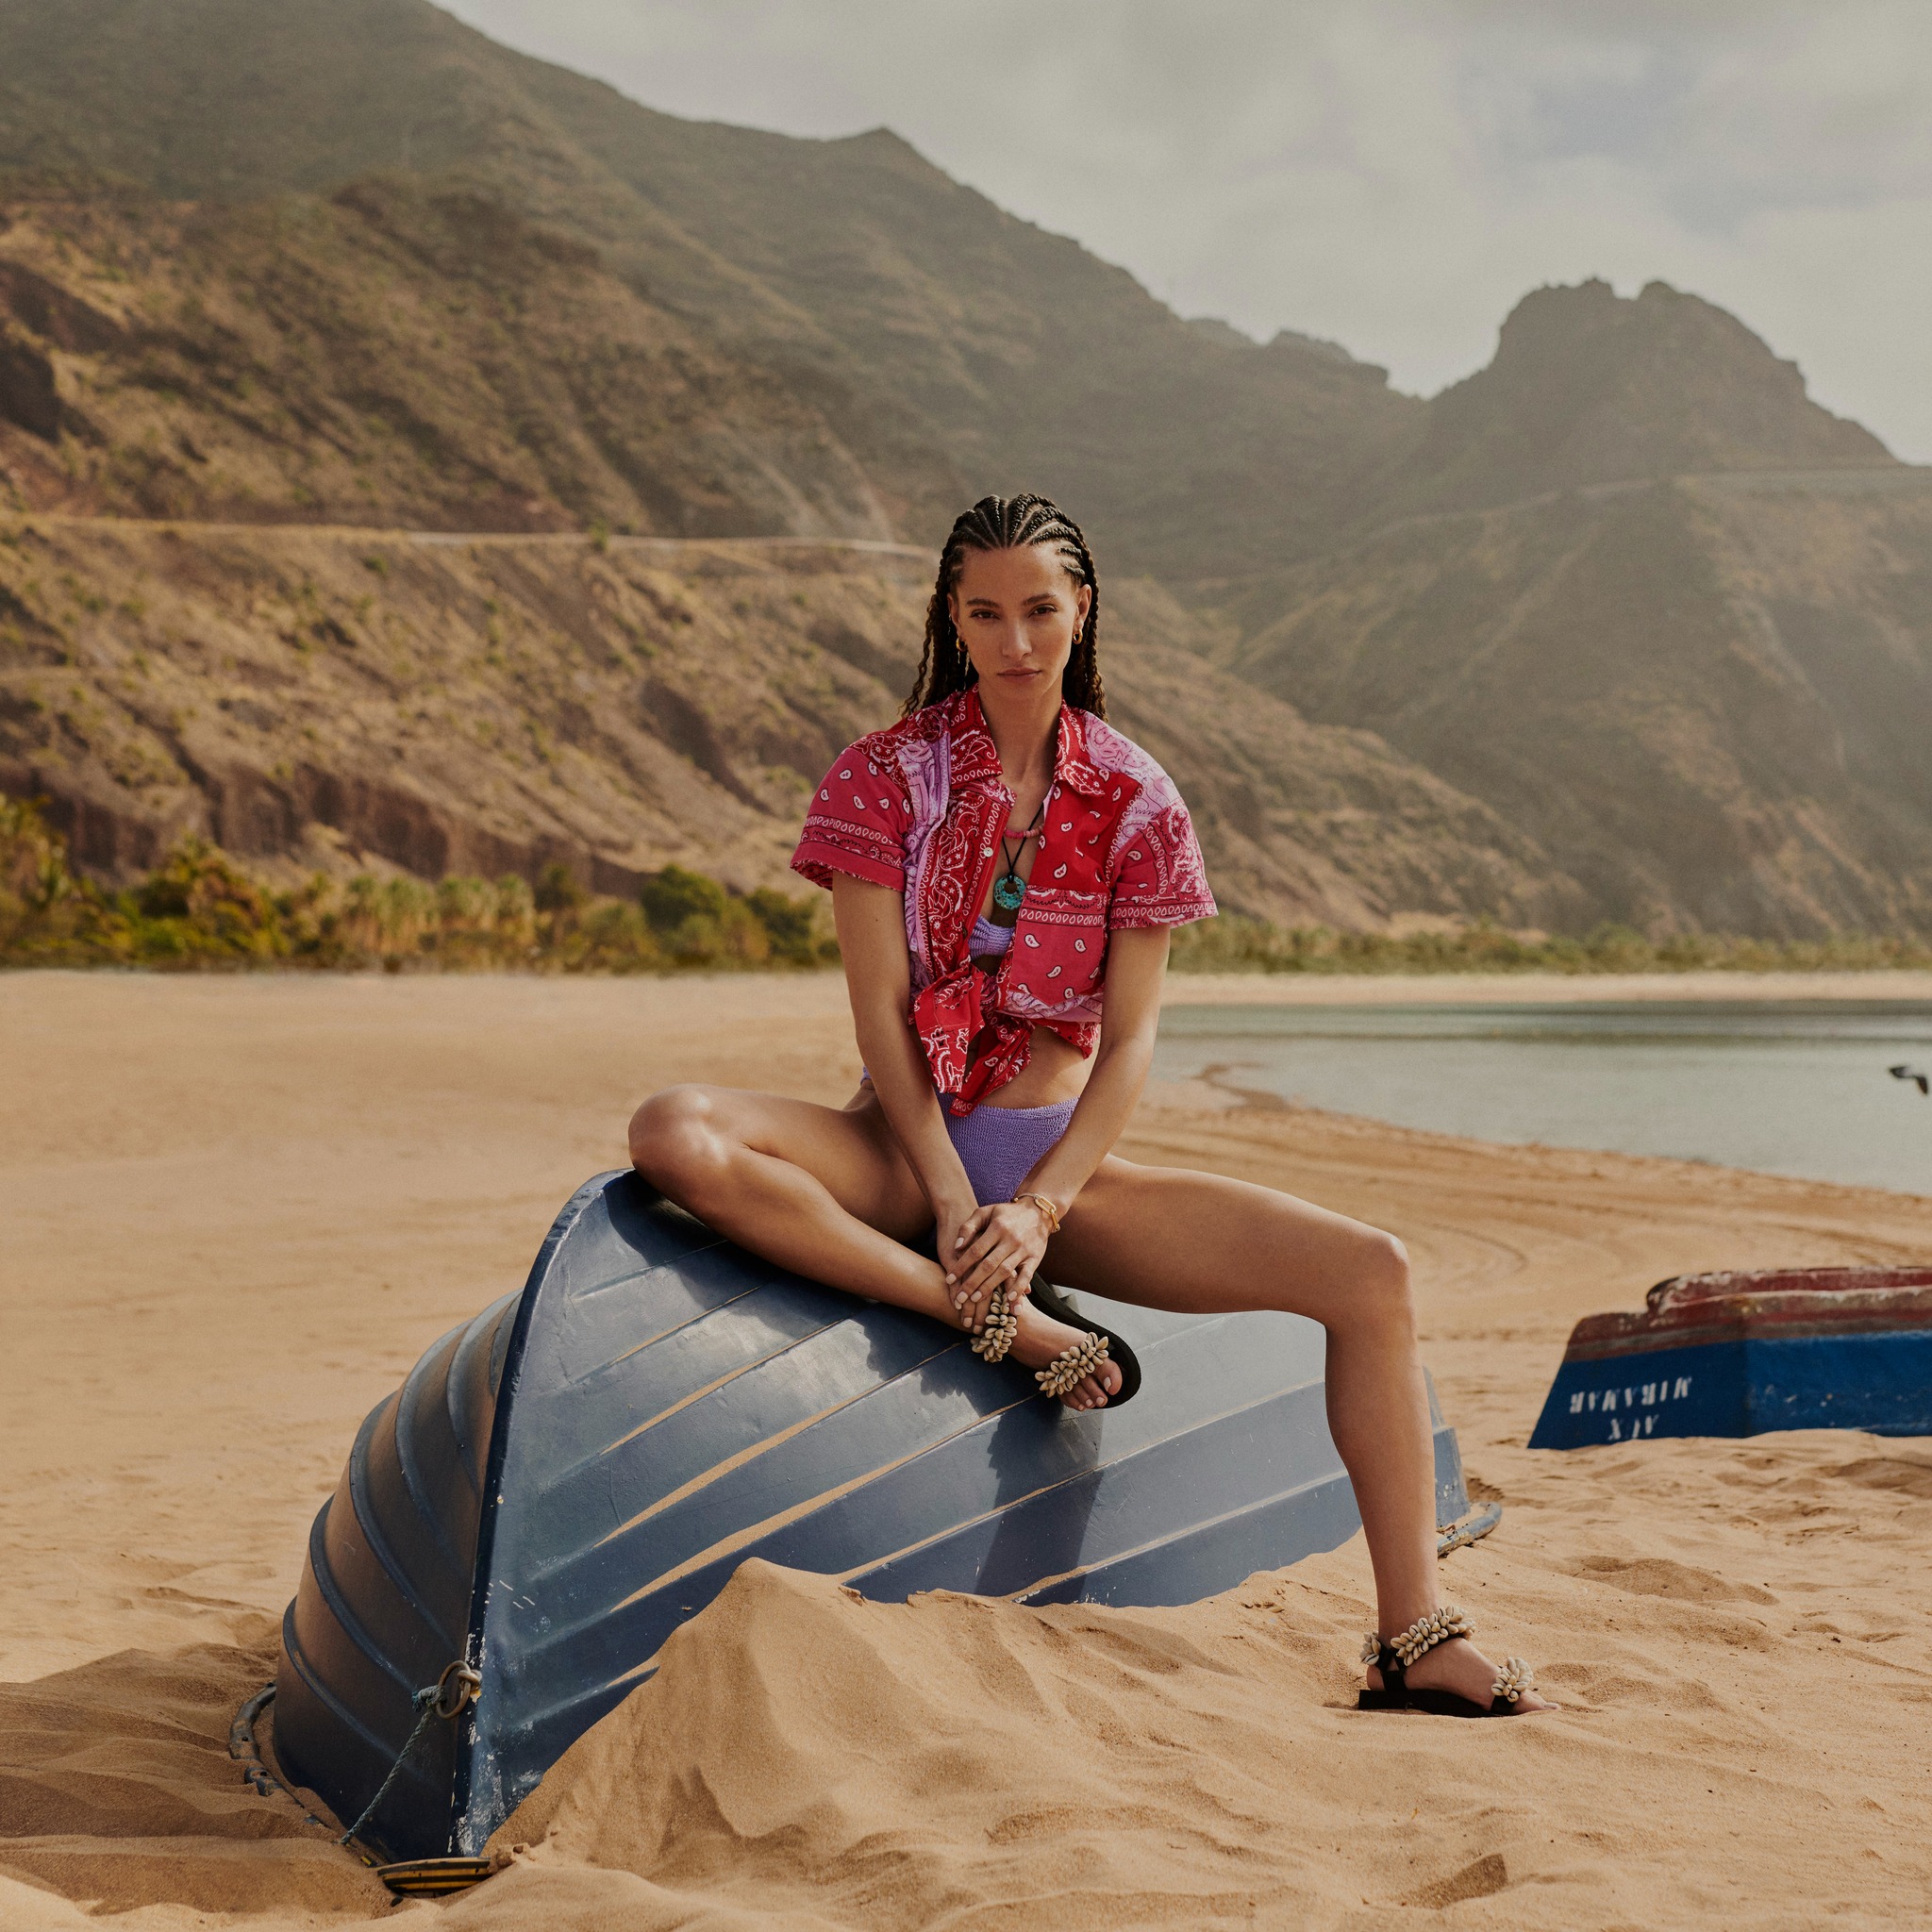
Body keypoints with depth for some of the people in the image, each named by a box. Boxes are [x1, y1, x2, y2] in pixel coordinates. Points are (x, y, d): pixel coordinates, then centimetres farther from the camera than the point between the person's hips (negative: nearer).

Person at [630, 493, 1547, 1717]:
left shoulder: (1136, 804, 3)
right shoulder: (888, 777, -1)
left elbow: (1131, 1039, -2)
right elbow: (881, 1011, -7)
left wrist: (1037, 1211, -16)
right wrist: (954, 1203, -18)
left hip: (1061, 1155, 1)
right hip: (910, 1146, -1)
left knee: (1373, 1275, -17)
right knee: (675, 1135, -34)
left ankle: (1415, 1645, -12)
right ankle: (1007, 1322, -31)